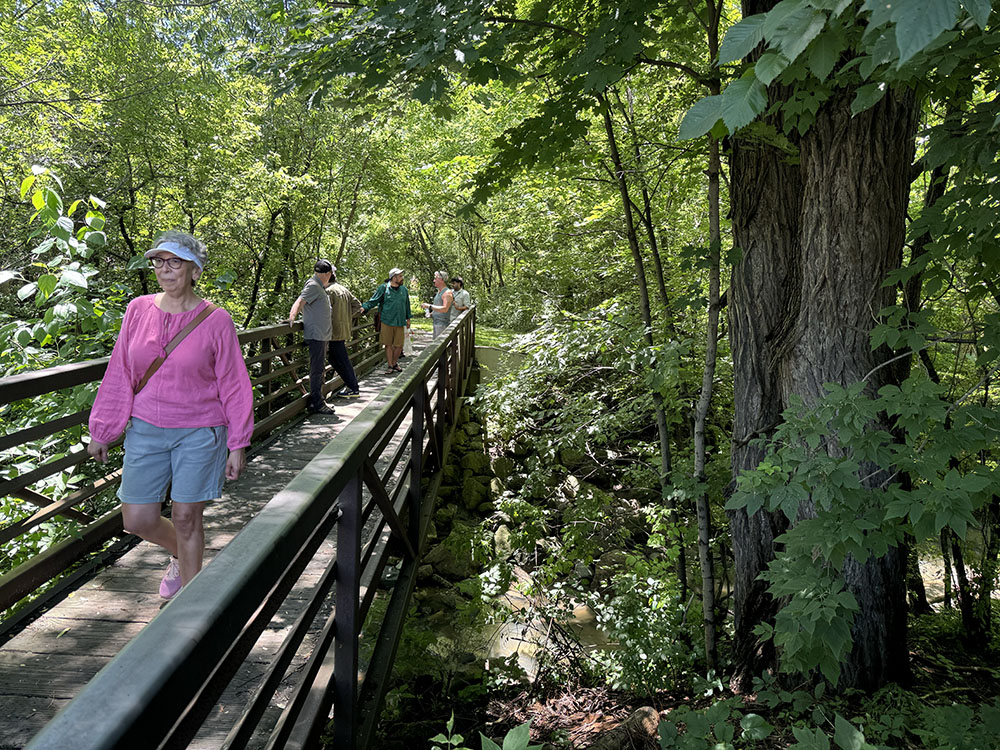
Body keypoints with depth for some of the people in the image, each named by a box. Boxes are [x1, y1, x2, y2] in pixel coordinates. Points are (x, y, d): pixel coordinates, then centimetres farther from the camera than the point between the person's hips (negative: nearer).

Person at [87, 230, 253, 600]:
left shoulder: (215, 320, -8)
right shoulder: (138, 310, 1)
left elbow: (233, 385, -4)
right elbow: (119, 374, 8)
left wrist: (237, 445, -5)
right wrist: (100, 430, 10)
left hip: (199, 434, -3)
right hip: (145, 430, 4)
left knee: (186, 518, 4)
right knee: (137, 521, 6)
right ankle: (179, 555, 39)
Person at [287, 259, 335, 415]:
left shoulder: (320, 287, 17)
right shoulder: (313, 286, -12)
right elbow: (299, 302, -24)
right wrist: (292, 317, -38)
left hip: (322, 334, 11)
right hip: (316, 334, -11)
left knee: (320, 369, 16)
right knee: (317, 369, -7)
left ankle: (317, 401, 24)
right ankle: (316, 404, -3)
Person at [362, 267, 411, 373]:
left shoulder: (404, 290, 11)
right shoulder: (383, 288, -2)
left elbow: (407, 305, 20)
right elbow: (373, 301, 0)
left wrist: (408, 318, 20)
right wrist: (364, 307, -15)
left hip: (399, 322, 3)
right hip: (387, 322, -3)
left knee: (399, 345, 3)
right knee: (388, 345, 2)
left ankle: (394, 363, 25)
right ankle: (390, 366, 13)